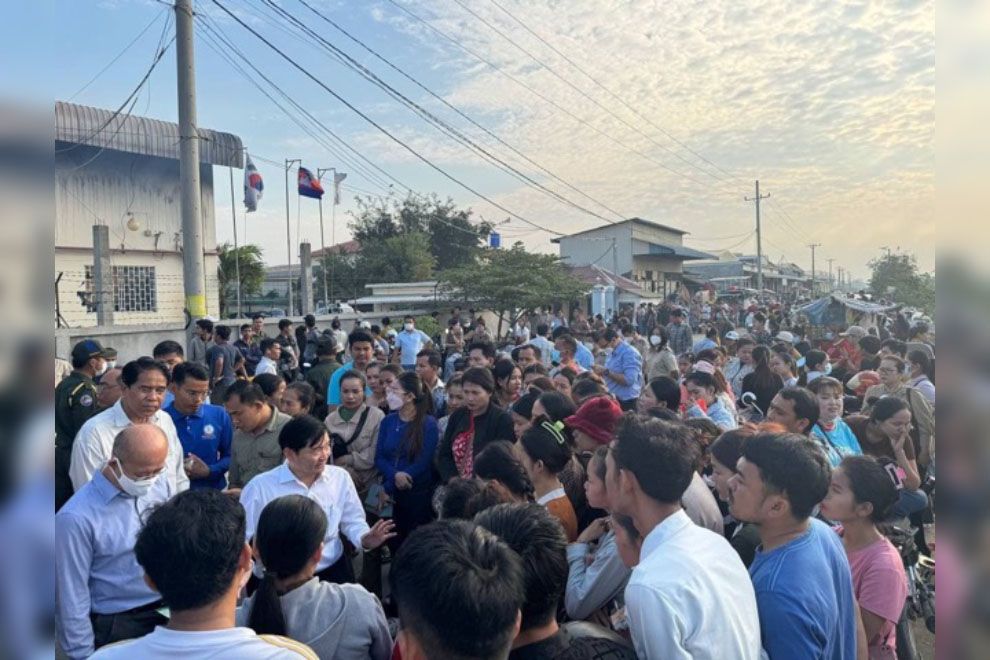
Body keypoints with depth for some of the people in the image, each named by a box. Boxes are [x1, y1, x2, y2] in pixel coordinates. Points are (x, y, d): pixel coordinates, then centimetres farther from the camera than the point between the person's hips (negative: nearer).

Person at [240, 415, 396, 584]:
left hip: (333, 572, 2)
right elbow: (243, 541, -5)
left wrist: (364, 540, -11)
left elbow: (352, 521, 10)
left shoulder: (340, 477, 3)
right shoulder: (259, 488, -8)